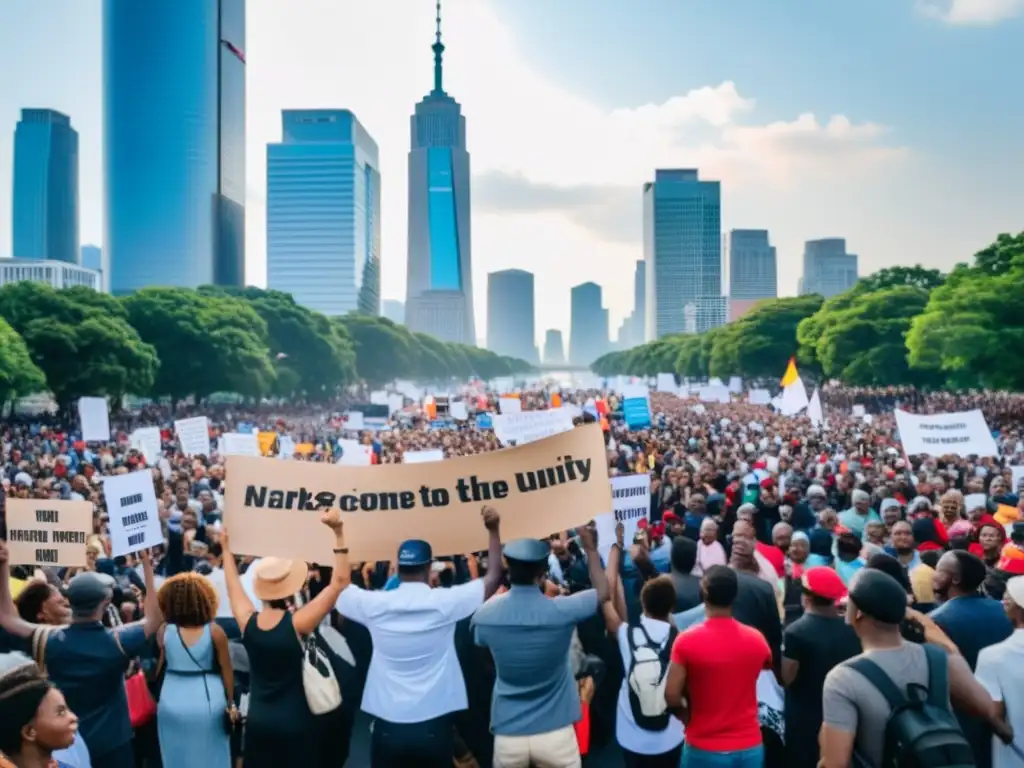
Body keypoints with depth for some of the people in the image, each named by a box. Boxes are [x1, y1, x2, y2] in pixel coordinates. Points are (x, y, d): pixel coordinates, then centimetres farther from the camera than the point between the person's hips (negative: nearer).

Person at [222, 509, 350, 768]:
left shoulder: (248, 621, -9)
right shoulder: (297, 623, -21)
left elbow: (233, 584, 10)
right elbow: (339, 581, -20)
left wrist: (226, 548, 22)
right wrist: (338, 532, -23)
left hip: (258, 721, 5)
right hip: (294, 724, -4)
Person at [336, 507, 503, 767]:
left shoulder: (376, 605, -5)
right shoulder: (444, 602, -9)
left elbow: (340, 585, 14)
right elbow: (494, 577, 1)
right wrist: (493, 529, 6)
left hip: (387, 727, 1)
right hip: (434, 726, -1)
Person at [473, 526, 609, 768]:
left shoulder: (485, 616, -9)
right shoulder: (561, 611, -16)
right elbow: (603, 591, 3)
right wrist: (590, 548, 13)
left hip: (508, 734, 2)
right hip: (555, 733, -2)